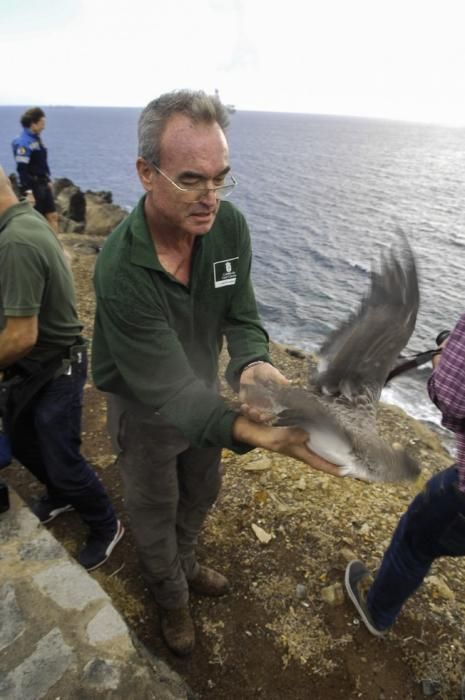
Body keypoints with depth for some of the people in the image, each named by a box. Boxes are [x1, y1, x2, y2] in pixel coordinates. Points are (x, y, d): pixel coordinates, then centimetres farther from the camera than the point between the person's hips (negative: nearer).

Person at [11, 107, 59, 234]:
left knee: (53, 216, 9)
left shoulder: (36, 138, 10)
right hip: (33, 185, -9)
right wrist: (28, 192, -24)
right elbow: (22, 169, -21)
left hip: (43, 184, 9)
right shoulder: (24, 142, -17)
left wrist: (48, 180, 19)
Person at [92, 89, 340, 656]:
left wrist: (253, 364, -36)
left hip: (204, 391, 5)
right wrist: (256, 434, -54)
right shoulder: (120, 272, -37)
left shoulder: (229, 225, -20)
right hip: (146, 409, -5)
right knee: (156, 512, 20)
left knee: (201, 492, 28)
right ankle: (171, 596, 53)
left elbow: (240, 316, -12)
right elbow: (169, 390, -37)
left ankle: (184, 563, 62)